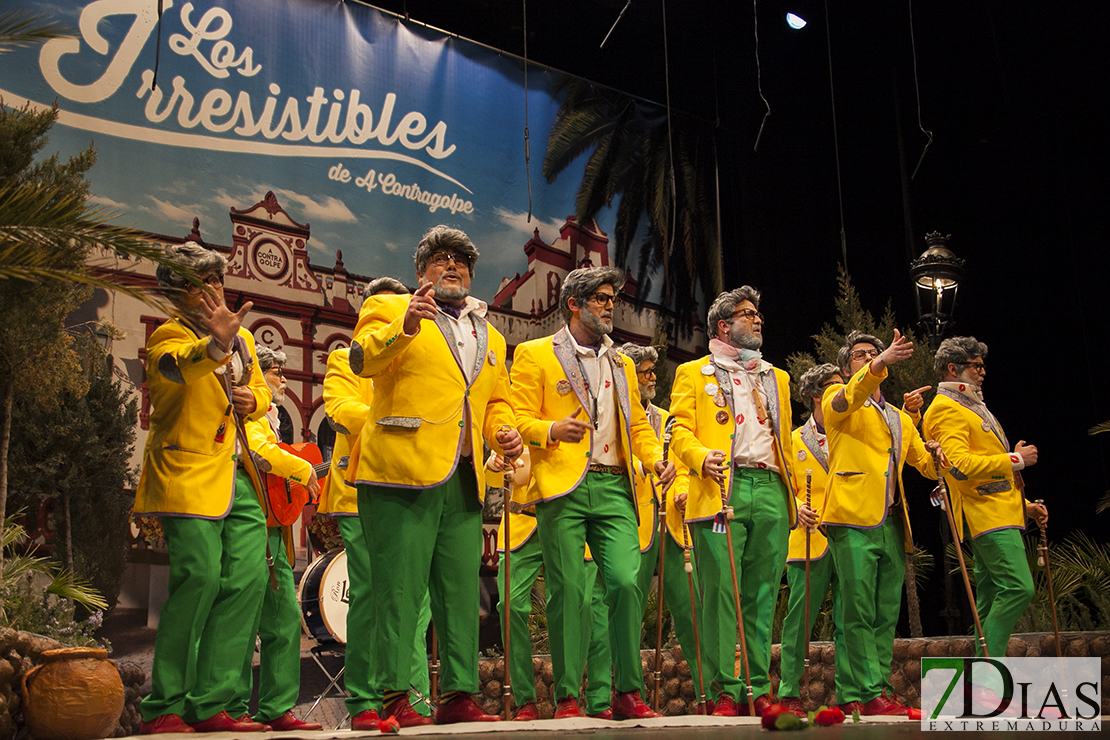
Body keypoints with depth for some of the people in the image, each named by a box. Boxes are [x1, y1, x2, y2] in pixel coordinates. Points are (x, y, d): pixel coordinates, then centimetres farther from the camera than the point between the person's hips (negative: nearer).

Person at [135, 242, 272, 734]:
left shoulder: (242, 338, 18)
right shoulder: (169, 336, -4)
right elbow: (179, 366, -29)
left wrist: (253, 400, 7)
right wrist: (216, 344, -51)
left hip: (238, 477, 7)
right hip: (189, 475, -7)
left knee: (247, 581, -3)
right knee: (199, 578, -16)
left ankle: (209, 705, 5)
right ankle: (162, 709, -4)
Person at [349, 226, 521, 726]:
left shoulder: (490, 337, 25)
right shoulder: (388, 309, 8)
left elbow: (497, 400, 30)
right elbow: (362, 360, -9)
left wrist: (505, 431, 8)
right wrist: (404, 326, -26)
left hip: (464, 480, 6)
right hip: (402, 474, -6)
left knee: (462, 591, 4)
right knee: (399, 588, -9)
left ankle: (458, 696, 10)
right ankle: (394, 699, -4)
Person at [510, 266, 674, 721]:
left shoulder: (622, 364, 24)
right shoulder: (535, 355, 7)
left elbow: (638, 425, 23)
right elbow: (520, 421, 1)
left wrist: (654, 458, 3)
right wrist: (553, 431, -19)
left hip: (613, 487, 4)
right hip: (563, 487, -4)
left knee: (626, 582, -8)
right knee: (568, 591, -5)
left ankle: (628, 694, 2)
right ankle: (567, 697, 4)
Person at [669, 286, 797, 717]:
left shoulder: (777, 378, 27)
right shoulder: (694, 374, 13)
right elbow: (680, 431, 2)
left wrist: (794, 495, 17)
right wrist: (701, 456, -18)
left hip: (770, 491, 4)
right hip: (721, 489, -4)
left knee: (761, 597, 2)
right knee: (722, 592, -9)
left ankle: (759, 689, 7)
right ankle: (726, 692, -4)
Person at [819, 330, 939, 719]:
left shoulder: (901, 419, 27)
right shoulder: (837, 399, 9)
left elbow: (928, 466, 27)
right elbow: (850, 397, -16)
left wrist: (938, 453, 3)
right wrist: (880, 364, -32)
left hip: (892, 524, 7)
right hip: (853, 518, -6)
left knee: (885, 616, 3)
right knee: (860, 612, -11)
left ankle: (851, 695, 7)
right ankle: (873, 694, -11)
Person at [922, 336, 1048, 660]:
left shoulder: (970, 407, 25)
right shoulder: (946, 409, -9)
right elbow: (960, 465, -23)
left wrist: (1024, 505, 21)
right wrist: (1016, 459, -14)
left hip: (999, 511, 10)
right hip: (986, 515, -10)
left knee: (991, 596, 8)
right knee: (1018, 587, -17)